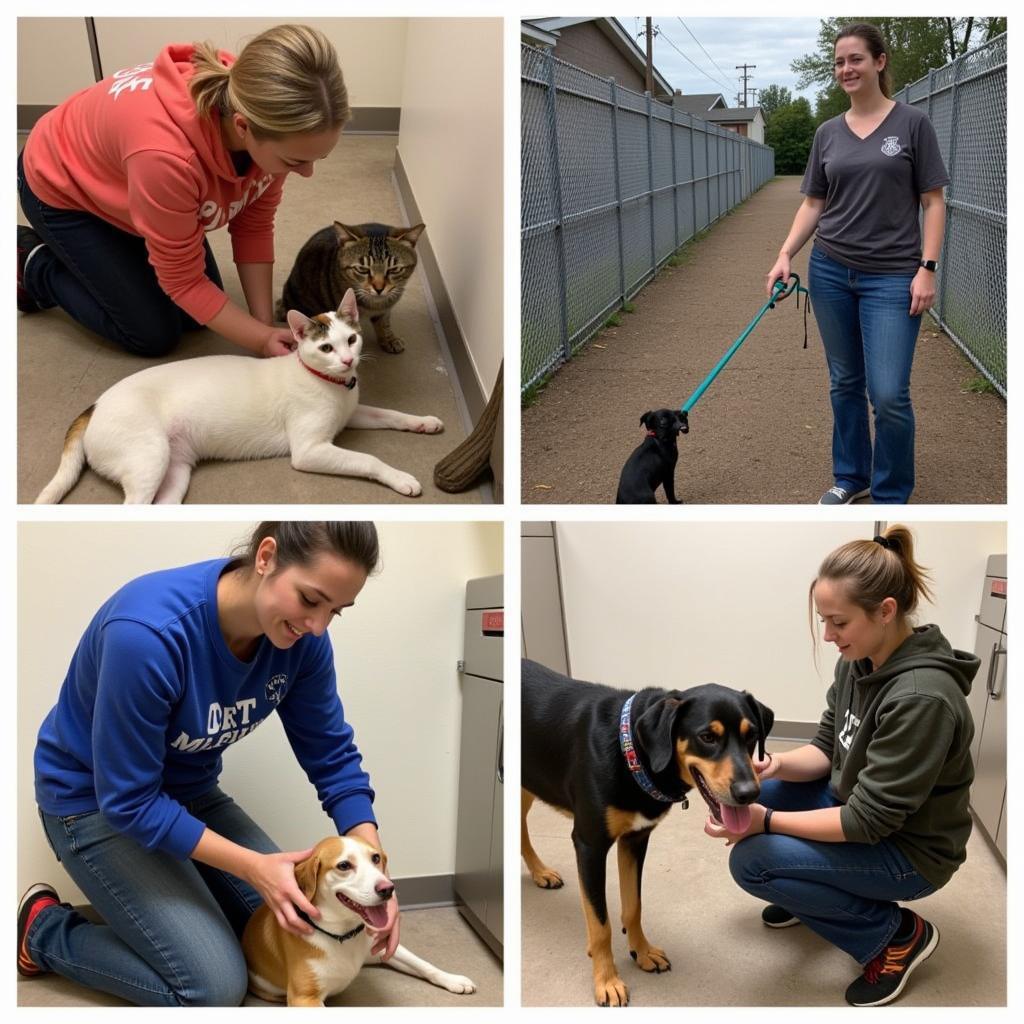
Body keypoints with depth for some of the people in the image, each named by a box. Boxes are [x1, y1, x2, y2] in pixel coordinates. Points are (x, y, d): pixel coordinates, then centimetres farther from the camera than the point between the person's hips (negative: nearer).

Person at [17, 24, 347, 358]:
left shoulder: (270, 114, -27)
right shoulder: (167, 153, -45)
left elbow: (254, 224, -12)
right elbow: (182, 279, -29)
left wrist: (266, 326, -16)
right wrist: (263, 340, -30)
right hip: (64, 189, -6)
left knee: (198, 318, 8)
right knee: (155, 335, -4)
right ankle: (35, 265, 16)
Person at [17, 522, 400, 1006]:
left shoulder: (301, 635, -18)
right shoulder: (149, 632, -36)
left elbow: (331, 755, -6)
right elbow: (130, 800, -28)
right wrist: (254, 867, -29)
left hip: (189, 791, 6)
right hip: (96, 801, -6)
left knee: (305, 937, 3)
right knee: (216, 988, -13)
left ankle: (166, 891, 21)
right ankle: (44, 929, 7)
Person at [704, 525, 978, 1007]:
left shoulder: (921, 698, -33)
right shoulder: (859, 661, -7)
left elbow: (868, 821, -29)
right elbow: (828, 748, 3)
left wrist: (766, 821, -27)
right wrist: (776, 766, -17)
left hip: (909, 848, -8)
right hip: (853, 803, 8)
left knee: (751, 861, -19)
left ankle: (896, 932, -2)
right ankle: (809, 889, 20)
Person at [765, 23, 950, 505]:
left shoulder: (913, 124, -4)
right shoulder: (828, 133, 8)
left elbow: (933, 202, -4)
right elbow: (813, 203, 11)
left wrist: (927, 268, -12)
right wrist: (785, 254, -3)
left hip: (892, 277, -4)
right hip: (830, 271, 4)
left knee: (888, 393, -8)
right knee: (844, 383, 12)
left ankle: (891, 497, 8)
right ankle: (850, 476, 29)